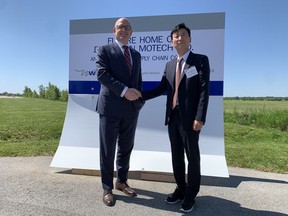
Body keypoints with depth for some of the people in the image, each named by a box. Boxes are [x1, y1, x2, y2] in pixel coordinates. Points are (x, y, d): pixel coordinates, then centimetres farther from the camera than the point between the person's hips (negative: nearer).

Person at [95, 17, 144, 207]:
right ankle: (107, 188, 19)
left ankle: (121, 182, 31)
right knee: (108, 150, 3)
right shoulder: (105, 50, 4)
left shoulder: (136, 55, 19)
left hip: (131, 109, 5)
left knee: (126, 148, 13)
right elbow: (102, 74, -12)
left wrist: (140, 101, 8)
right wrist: (124, 90, -20)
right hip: (111, 108, -5)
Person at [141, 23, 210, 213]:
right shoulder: (170, 65, 15)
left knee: (192, 156, 6)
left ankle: (191, 195, 23)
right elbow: (161, 89, 13)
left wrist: (200, 118, -18)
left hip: (190, 118, -5)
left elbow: (204, 90, -10)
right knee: (176, 156, 14)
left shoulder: (201, 60, -1)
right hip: (173, 117, 6)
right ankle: (181, 189, 31)